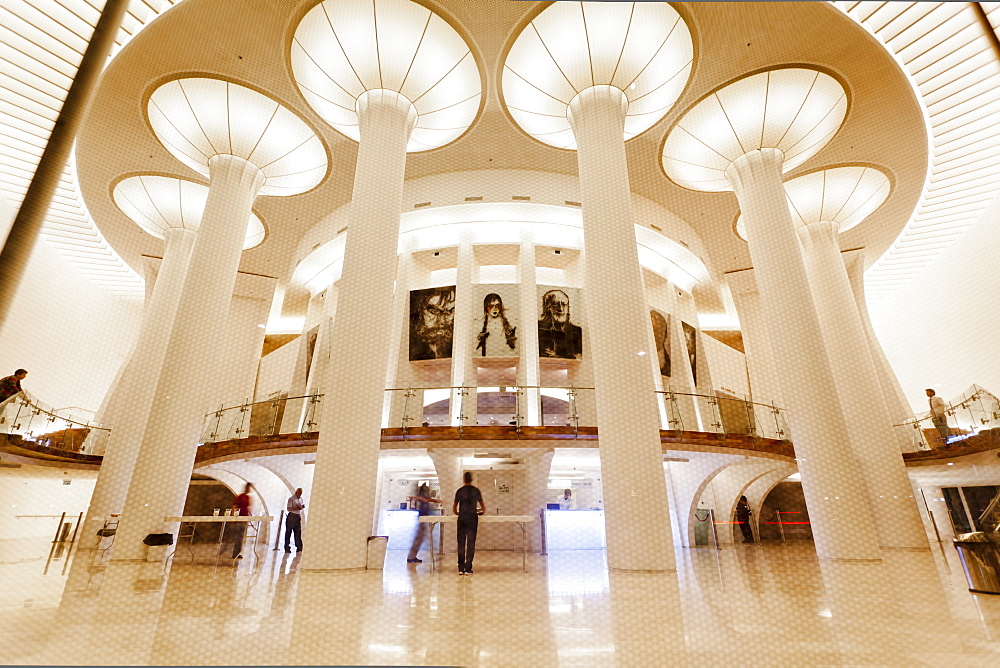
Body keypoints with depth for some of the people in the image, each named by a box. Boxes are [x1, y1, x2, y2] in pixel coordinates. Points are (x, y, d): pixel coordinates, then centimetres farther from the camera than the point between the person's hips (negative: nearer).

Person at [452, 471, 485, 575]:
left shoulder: (459, 491, 4)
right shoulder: (476, 490, 3)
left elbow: (454, 507, 8)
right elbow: (482, 505, 11)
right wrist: (482, 511, 33)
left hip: (462, 519, 1)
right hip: (473, 519, -1)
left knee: (461, 543, 7)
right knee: (471, 543, 2)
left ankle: (461, 569, 7)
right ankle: (468, 569, 0)